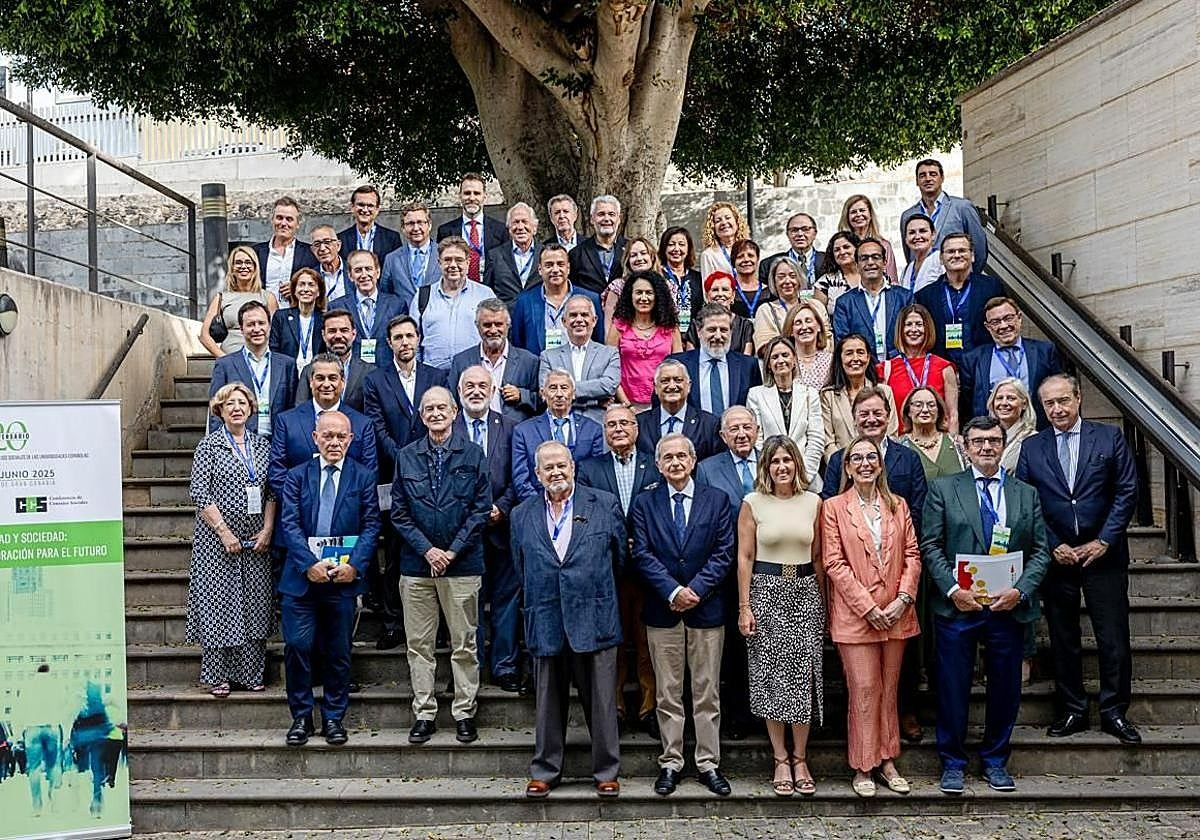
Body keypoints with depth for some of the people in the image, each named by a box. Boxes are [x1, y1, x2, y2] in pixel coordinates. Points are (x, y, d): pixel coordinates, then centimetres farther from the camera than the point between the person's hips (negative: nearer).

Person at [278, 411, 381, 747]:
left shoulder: (363, 477, 5)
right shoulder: (296, 476, 6)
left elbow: (371, 526, 0)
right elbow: (289, 525, -3)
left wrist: (354, 565, -14)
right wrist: (310, 565, -15)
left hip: (343, 579, 0)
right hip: (301, 577, 0)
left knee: (338, 652, 7)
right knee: (297, 646, -3)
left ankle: (334, 718, 20)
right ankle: (301, 717, 13)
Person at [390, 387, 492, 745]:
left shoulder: (473, 454, 2)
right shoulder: (407, 456, 7)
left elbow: (482, 507, -2)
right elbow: (399, 511, 4)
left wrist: (453, 551, -9)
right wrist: (426, 549, -8)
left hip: (462, 564, -1)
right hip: (417, 564, 2)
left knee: (464, 644, 4)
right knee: (419, 644, 6)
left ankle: (465, 714, 13)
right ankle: (424, 714, 14)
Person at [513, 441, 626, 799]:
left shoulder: (604, 504, 2)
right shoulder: (522, 515, 8)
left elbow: (620, 556, 8)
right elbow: (521, 568, 15)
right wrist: (539, 601, 12)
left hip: (594, 619, -2)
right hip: (546, 622, 2)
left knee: (601, 701, 4)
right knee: (548, 702, 10)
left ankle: (607, 771, 17)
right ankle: (544, 770, 22)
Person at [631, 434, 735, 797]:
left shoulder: (716, 500, 5)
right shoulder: (644, 504, 5)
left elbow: (724, 552, -2)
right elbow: (643, 554, -4)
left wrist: (696, 589, -12)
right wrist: (673, 591, -15)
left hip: (706, 608, 0)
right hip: (662, 611, 0)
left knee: (707, 693, 6)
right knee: (668, 694, 7)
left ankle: (709, 764, 14)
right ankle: (670, 763, 15)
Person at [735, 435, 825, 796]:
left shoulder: (813, 503, 6)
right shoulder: (752, 503, -1)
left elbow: (818, 557, 10)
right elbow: (744, 557, -1)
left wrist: (822, 601, 8)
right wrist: (744, 606, -5)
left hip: (805, 592, 2)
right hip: (766, 592, -2)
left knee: (804, 675, 1)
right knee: (771, 676, 2)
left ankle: (800, 759, 13)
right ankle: (781, 759, 13)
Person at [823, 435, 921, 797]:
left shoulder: (898, 506, 10)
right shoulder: (834, 507, -1)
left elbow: (912, 555, 7)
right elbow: (834, 563, -7)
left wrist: (903, 598, -7)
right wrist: (868, 607, -12)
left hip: (896, 613, 4)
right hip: (854, 614, -4)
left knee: (889, 689, 11)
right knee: (864, 690, -2)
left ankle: (887, 760, 21)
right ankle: (863, 767, 8)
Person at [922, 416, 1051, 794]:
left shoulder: (1026, 494, 10)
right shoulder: (943, 489, 3)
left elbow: (1040, 550, 6)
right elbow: (930, 546, -1)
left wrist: (1020, 590, -9)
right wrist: (953, 589, -13)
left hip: (1008, 606, 2)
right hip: (957, 605, -2)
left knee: (1006, 688, 10)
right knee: (953, 688, 3)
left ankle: (995, 761, 26)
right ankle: (953, 763, 17)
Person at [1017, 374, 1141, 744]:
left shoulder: (1109, 438, 2)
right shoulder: (1031, 447, 5)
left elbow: (1126, 492, -1)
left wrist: (1104, 541, -8)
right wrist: (1054, 546, -6)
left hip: (1103, 555, -1)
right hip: (1056, 557, 1)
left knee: (1114, 640, -1)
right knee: (1063, 640, 8)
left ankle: (1114, 711, 12)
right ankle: (1071, 711, 19)